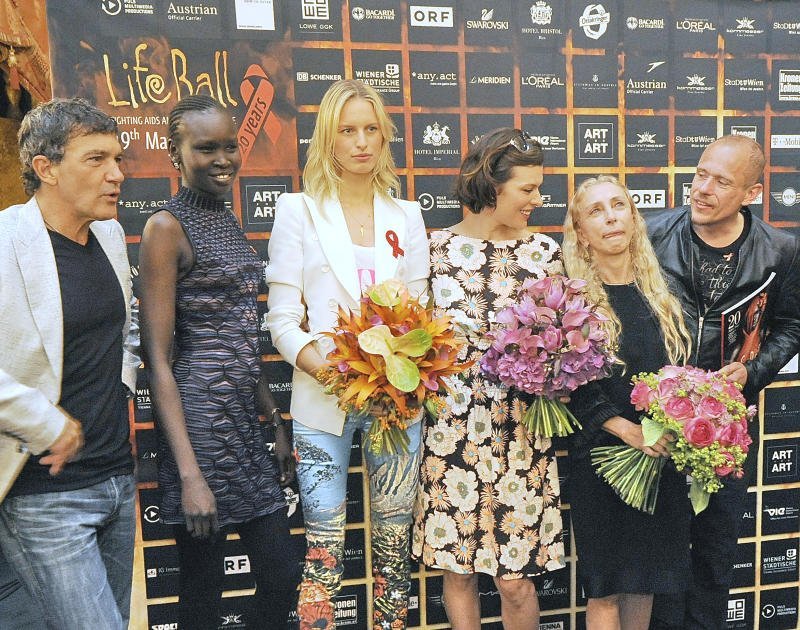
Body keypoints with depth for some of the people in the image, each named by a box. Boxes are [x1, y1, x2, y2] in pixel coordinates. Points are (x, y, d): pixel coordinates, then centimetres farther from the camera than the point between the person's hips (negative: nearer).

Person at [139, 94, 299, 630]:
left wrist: (278, 420, 16)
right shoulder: (167, 228, -10)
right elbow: (159, 360, -14)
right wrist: (189, 474, -18)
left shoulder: (229, 222, 13)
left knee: (281, 576, 14)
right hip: (199, 423, -7)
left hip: (248, 421, 7)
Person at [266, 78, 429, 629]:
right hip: (324, 402, -2)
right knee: (325, 552, 1)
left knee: (395, 547, 10)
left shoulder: (406, 216, 11)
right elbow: (282, 321, -3)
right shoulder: (299, 210, 3)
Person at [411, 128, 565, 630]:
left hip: (522, 429, 1)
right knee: (458, 568, 11)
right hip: (453, 425, 0)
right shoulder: (437, 247, 0)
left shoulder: (545, 251, 3)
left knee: (517, 579, 5)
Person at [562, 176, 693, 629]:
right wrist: (625, 428, -21)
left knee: (647, 579, 14)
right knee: (606, 589, 5)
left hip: (662, 456, 4)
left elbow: (681, 366, 11)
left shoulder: (659, 292, 8)